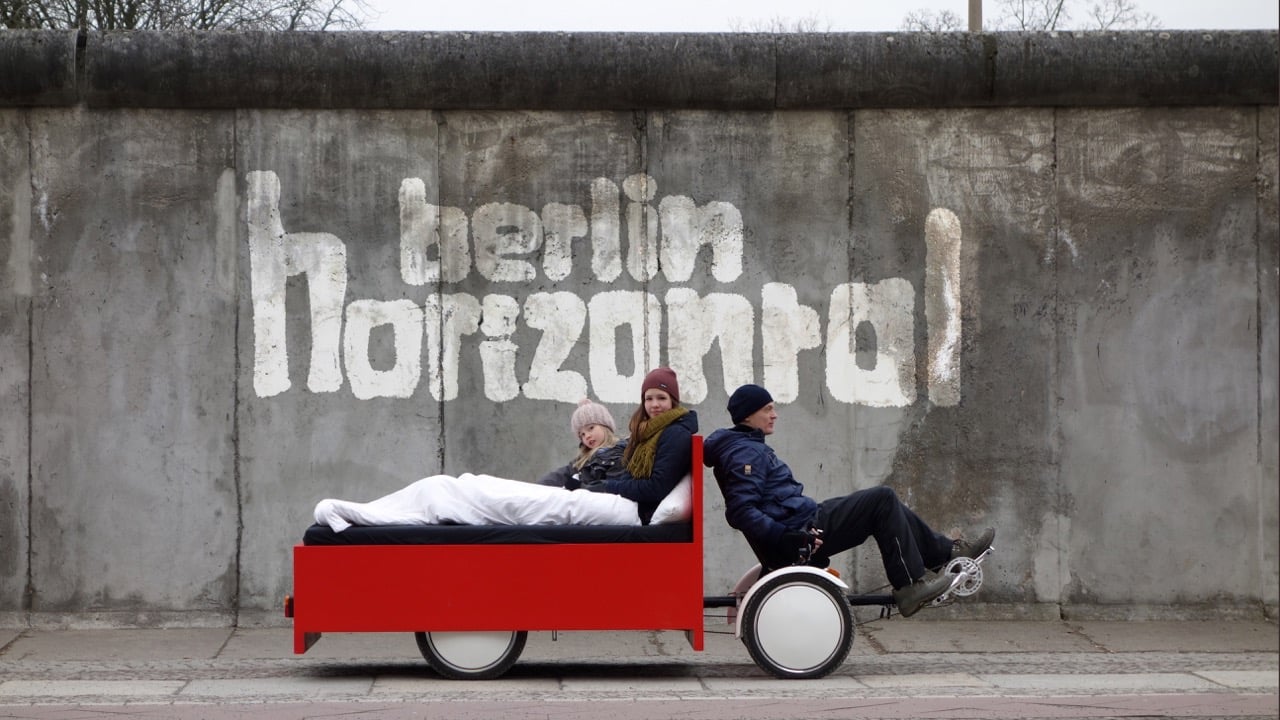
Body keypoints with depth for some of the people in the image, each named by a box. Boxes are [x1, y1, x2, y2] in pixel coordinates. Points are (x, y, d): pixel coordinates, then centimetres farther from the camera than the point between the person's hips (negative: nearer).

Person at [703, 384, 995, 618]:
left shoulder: (747, 447, 18)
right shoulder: (746, 453, -15)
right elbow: (740, 512, -26)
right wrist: (788, 536, -30)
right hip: (797, 534, -11)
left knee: (885, 503, 16)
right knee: (883, 499, -10)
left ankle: (948, 551, 22)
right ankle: (910, 585, -6)